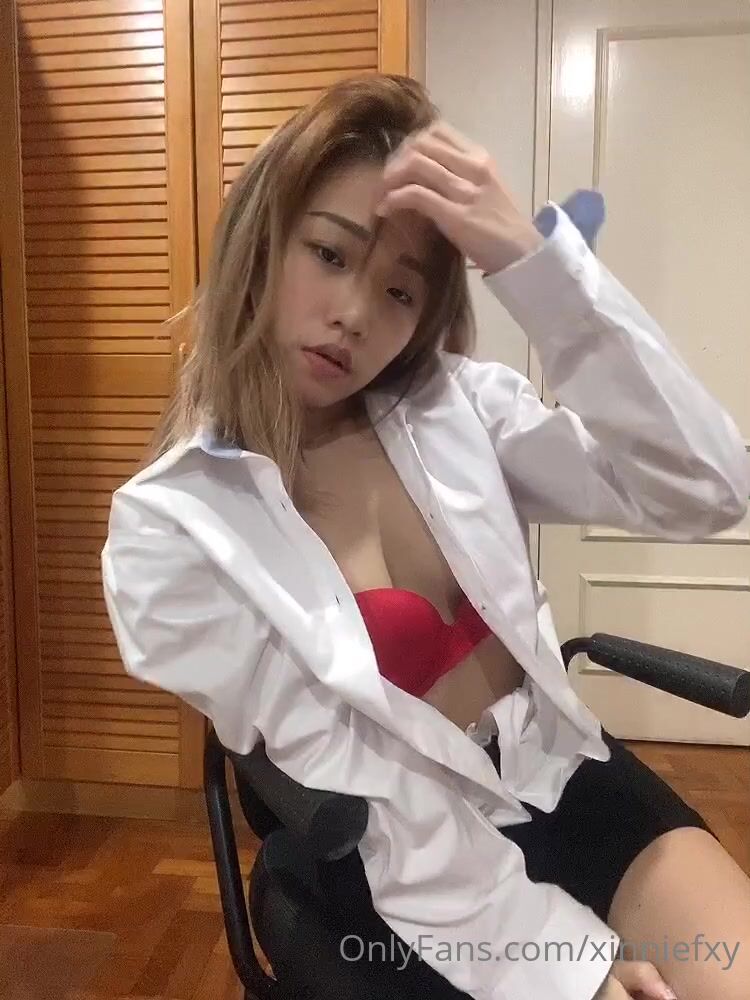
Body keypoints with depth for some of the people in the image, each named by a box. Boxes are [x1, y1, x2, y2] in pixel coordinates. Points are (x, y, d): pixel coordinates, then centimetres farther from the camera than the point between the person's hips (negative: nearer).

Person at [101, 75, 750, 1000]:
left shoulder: (455, 407, -2)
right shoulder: (172, 529, -11)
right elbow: (358, 792, -13)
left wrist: (532, 254, -22)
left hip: (562, 777, 4)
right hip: (414, 871, -3)